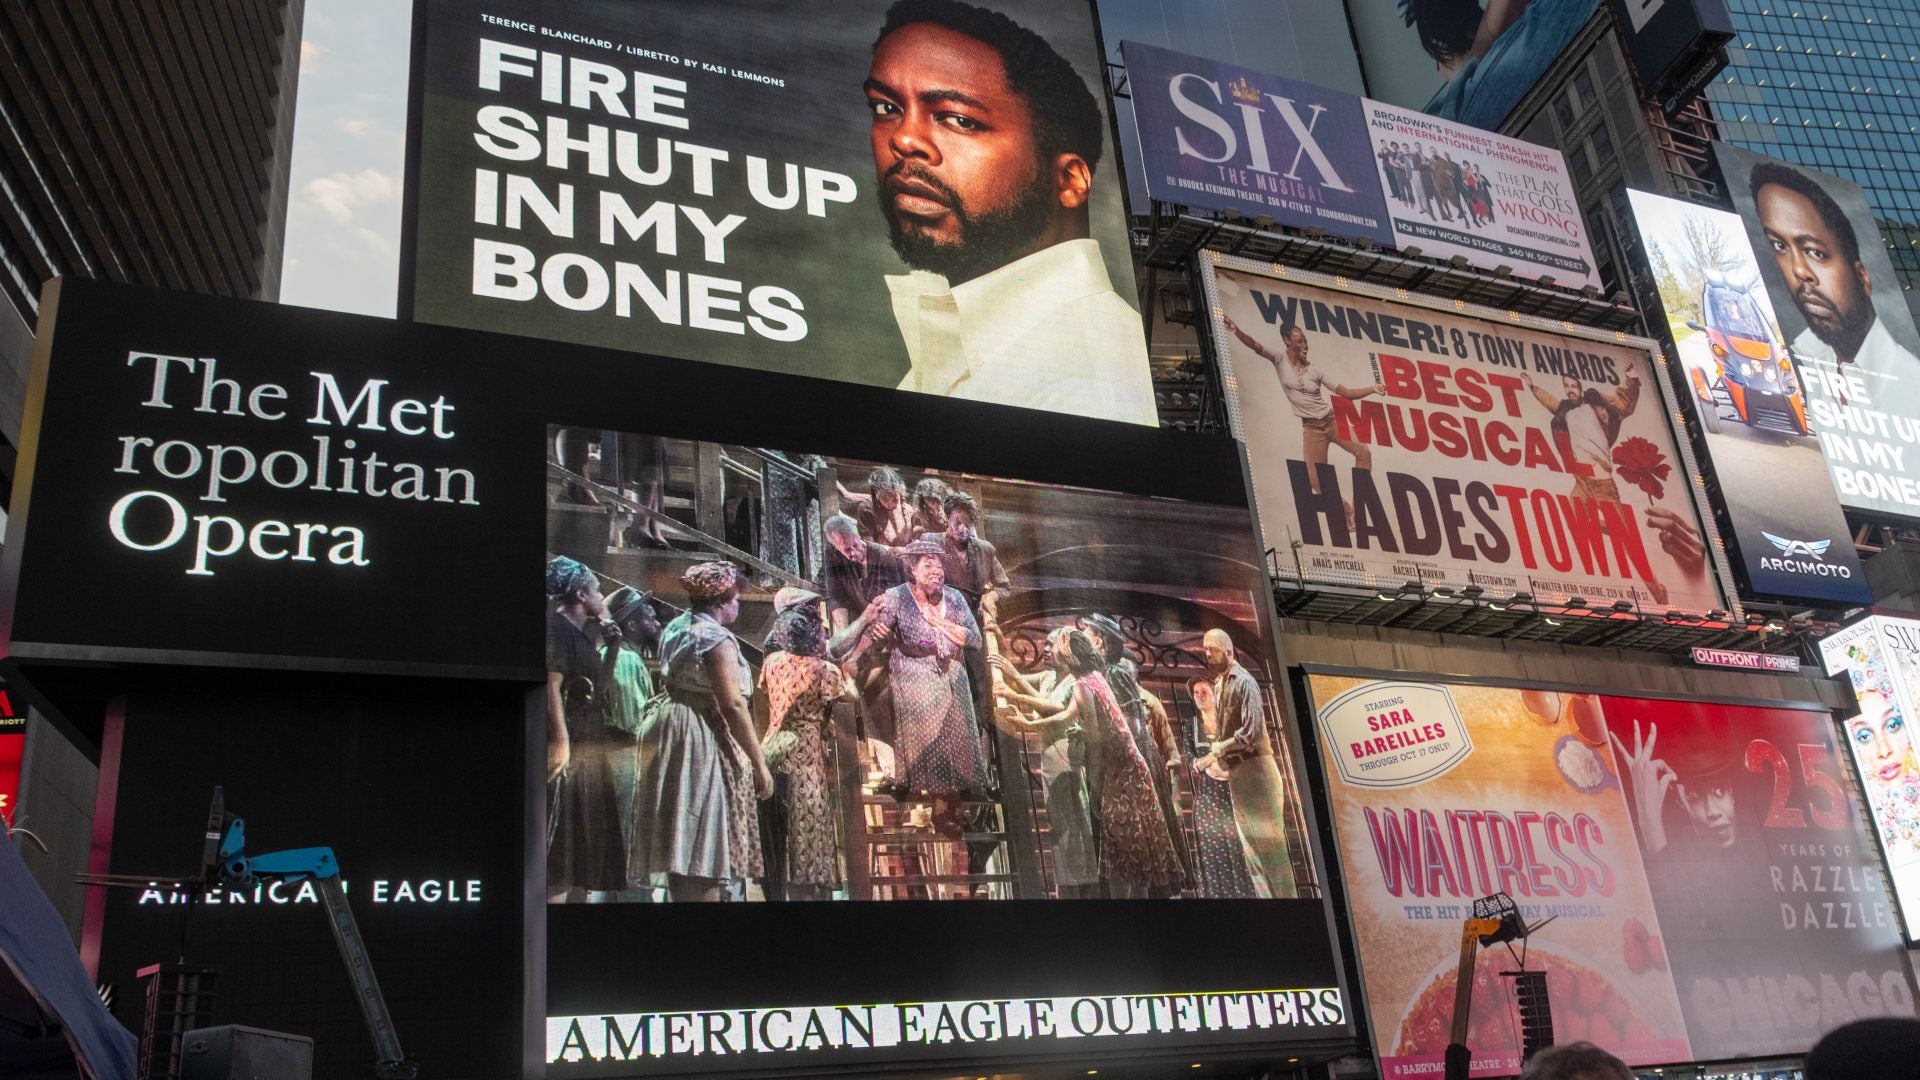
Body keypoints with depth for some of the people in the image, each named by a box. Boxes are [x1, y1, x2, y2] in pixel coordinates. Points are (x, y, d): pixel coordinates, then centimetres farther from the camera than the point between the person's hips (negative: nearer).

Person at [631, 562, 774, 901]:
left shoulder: (674, 629, 12)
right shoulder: (716, 638, -14)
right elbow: (733, 705, -19)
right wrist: (759, 765, -16)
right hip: (702, 742, -9)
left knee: (682, 846, 14)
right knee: (705, 851, -6)